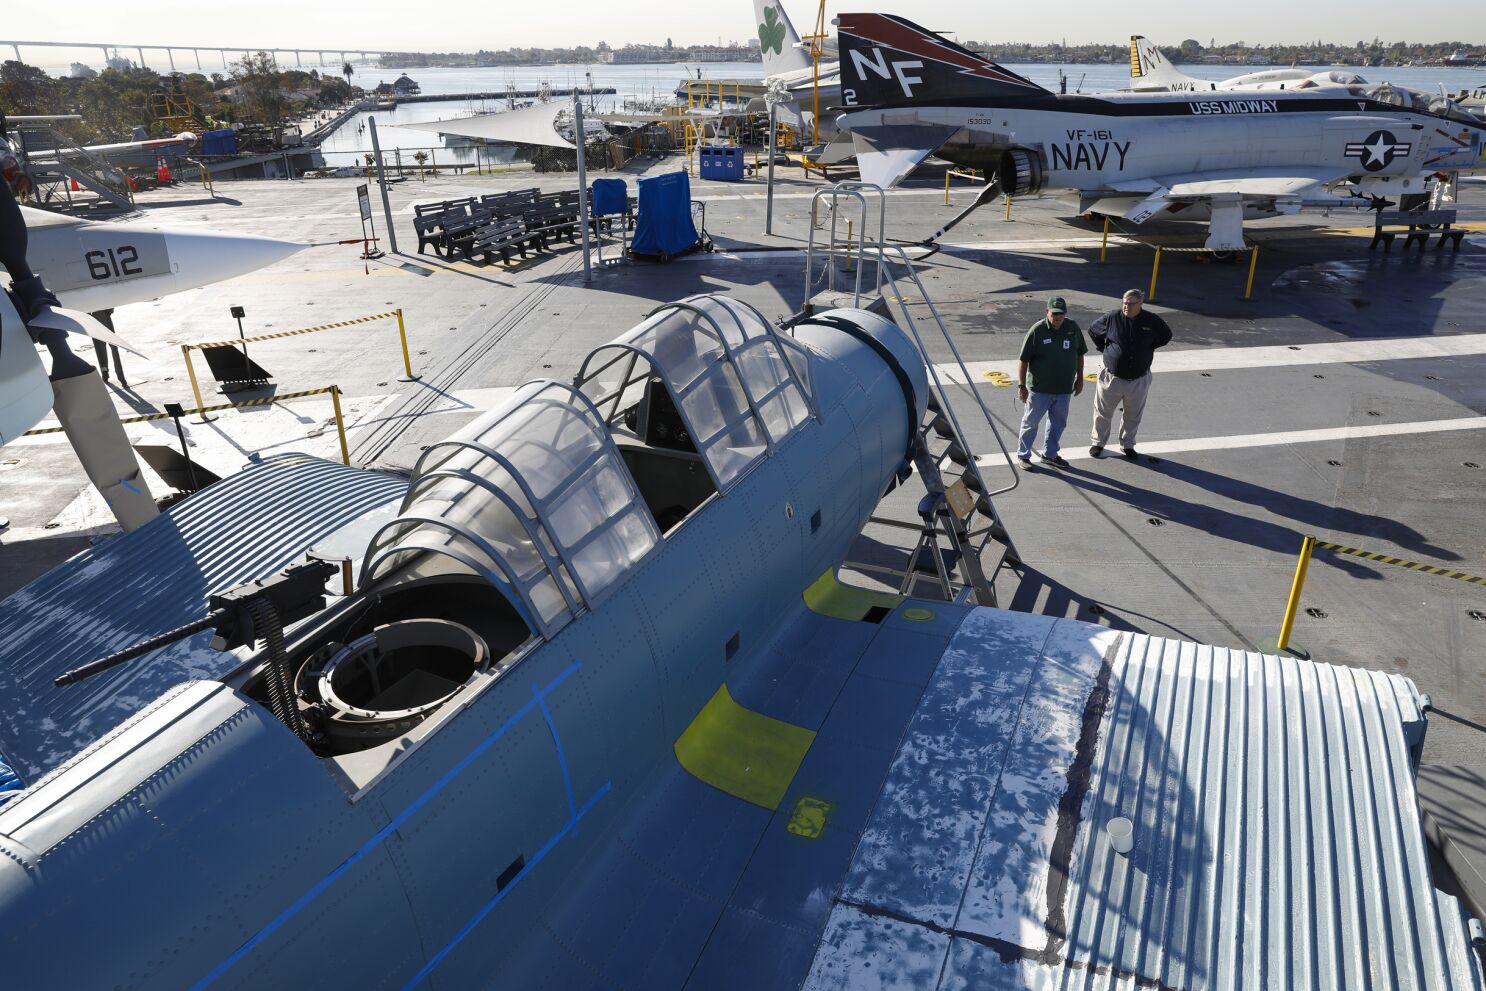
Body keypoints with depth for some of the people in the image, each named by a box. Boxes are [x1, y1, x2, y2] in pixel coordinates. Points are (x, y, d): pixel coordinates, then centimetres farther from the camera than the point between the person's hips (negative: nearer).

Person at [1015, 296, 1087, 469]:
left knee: (1058, 423, 16)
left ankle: (1049, 454, 31)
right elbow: (1023, 360, -12)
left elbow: (1080, 354, 13)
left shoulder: (1073, 328, 0)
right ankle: (1023, 455, 20)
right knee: (1031, 422, 6)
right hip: (1040, 389, -5)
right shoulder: (1037, 330, -14)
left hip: (1065, 388, 5)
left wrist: (1079, 379, 12)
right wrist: (1021, 386, -14)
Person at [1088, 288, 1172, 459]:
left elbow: (1166, 336, 13)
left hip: (1139, 380, 1)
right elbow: (1092, 330, 7)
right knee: (1103, 413, 9)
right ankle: (1097, 442, 27)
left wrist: (1148, 349, 8)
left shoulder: (1152, 321, -6)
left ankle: (1127, 444, 33)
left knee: (1133, 416, 14)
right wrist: (1105, 349, 3)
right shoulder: (1112, 317, -10)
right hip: (1112, 377, -1)